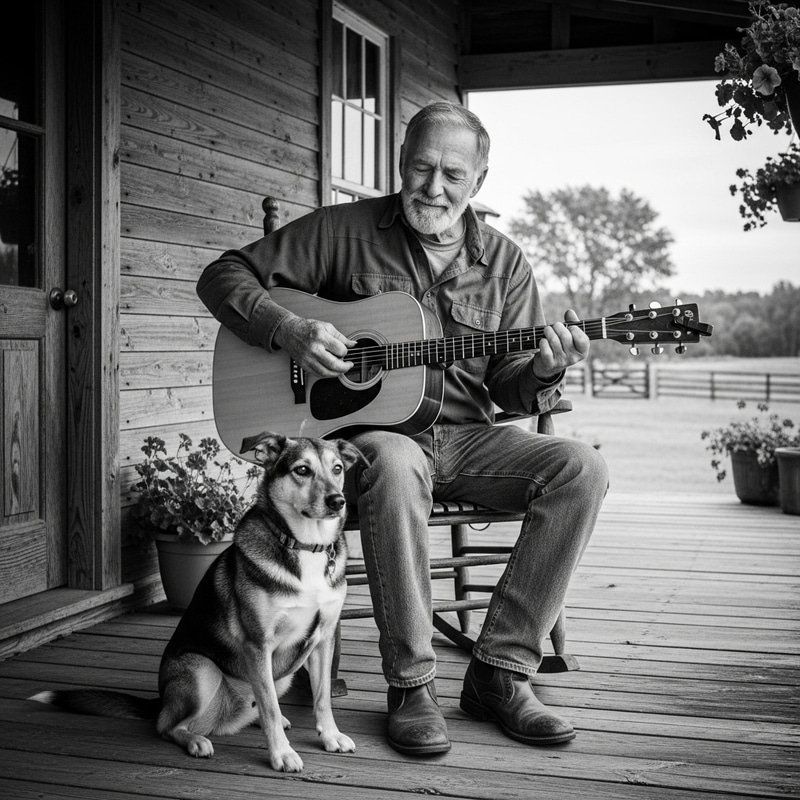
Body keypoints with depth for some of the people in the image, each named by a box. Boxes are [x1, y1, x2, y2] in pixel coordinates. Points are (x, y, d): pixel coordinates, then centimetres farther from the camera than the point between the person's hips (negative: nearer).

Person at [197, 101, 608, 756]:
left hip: (465, 436, 4)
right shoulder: (345, 230, 0)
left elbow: (508, 387, 7)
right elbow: (225, 275, 1)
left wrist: (541, 372, -16)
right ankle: (411, 684, -24)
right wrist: (288, 332, -16)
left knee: (582, 468, -21)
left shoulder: (503, 262, 8)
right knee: (394, 465, -40)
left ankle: (500, 672, -15)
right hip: (364, 427, -3)